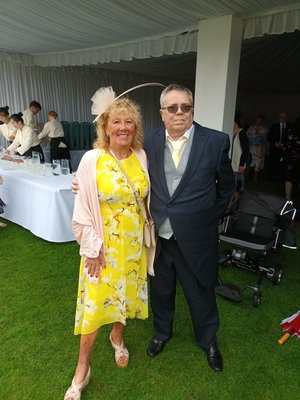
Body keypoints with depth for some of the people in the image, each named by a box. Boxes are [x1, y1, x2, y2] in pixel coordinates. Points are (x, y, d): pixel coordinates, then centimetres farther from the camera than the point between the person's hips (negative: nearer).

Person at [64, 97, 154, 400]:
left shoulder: (141, 157, -2)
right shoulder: (91, 160, -14)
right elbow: (82, 209, -12)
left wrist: (146, 233, 9)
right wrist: (92, 247, -12)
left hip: (133, 241, 4)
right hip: (103, 244, -4)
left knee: (126, 292, 20)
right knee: (96, 302, 5)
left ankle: (117, 337, 50)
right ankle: (82, 369, 28)